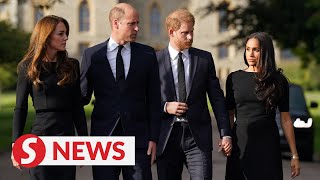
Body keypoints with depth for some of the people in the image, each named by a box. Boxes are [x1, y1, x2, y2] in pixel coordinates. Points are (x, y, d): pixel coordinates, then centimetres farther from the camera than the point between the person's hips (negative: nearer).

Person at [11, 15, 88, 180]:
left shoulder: (72, 66, 9)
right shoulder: (28, 67, 1)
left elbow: (77, 106, 10)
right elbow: (20, 109, 1)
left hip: (68, 136, 3)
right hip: (41, 136, -3)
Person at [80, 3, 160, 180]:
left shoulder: (147, 54, 6)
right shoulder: (92, 55, 3)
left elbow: (154, 99, 5)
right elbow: (83, 96, 9)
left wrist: (153, 138, 0)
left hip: (138, 137, 0)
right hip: (103, 135, 0)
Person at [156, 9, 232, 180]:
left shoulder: (205, 58, 7)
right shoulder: (155, 60, 2)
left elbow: (217, 98, 7)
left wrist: (225, 134, 2)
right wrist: (165, 107, -12)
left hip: (198, 136, 0)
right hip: (166, 138, 0)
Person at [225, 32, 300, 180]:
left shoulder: (278, 80, 2)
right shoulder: (234, 78, 5)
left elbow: (285, 119, 3)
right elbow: (230, 114, 8)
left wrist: (294, 155, 2)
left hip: (268, 144, -1)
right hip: (240, 144, 1)